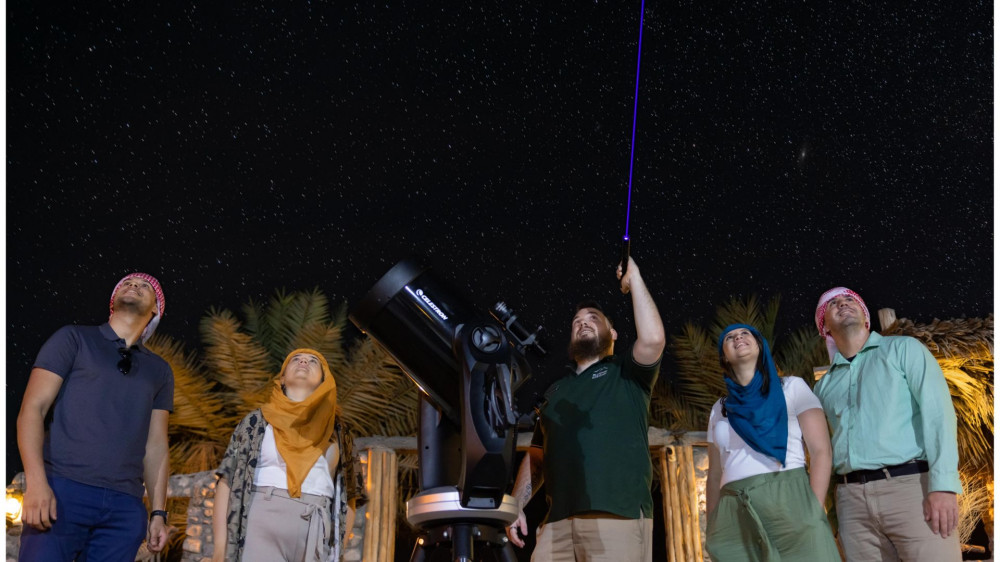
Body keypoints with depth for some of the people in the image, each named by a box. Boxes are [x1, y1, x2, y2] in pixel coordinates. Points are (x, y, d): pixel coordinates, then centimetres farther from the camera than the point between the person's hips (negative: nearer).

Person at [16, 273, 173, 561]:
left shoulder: (159, 371, 19)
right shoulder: (74, 339, 9)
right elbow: (32, 409, 0)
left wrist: (159, 512, 8)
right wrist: (35, 482, -13)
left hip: (125, 507, 3)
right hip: (62, 490, -3)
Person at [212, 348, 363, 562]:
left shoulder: (335, 432, 17)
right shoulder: (257, 421, 13)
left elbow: (348, 496, 16)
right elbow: (227, 480, 6)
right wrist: (220, 545, -4)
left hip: (317, 535, 2)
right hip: (262, 526, -2)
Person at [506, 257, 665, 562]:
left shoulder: (627, 373, 14)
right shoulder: (556, 390, 26)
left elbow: (653, 339, -7)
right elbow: (536, 456, 24)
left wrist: (634, 278, 2)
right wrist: (516, 506, 11)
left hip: (618, 514, -4)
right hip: (558, 520, 4)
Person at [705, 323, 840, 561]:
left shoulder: (791, 387, 8)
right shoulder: (720, 409, 19)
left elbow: (821, 452, 0)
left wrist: (814, 513, -11)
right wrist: (712, 530, 9)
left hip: (790, 502, -3)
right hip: (734, 517, 3)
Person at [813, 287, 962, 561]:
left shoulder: (903, 348, 8)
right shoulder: (824, 385, 20)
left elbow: (937, 412, -4)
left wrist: (944, 484, -15)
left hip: (911, 485, -4)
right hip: (852, 498, 4)